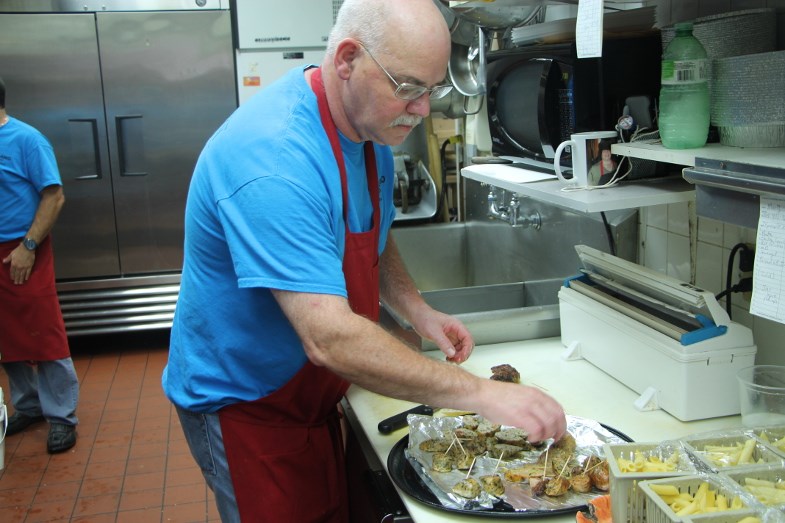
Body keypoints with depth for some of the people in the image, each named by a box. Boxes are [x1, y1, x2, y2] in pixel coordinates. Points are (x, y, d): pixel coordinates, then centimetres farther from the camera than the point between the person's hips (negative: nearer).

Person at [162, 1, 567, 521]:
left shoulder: (370, 123, -4)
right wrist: (482, 394, -35)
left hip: (308, 392, 8)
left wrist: (417, 311, -2)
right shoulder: (273, 161, -34)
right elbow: (330, 340, -39)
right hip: (243, 403, -8)